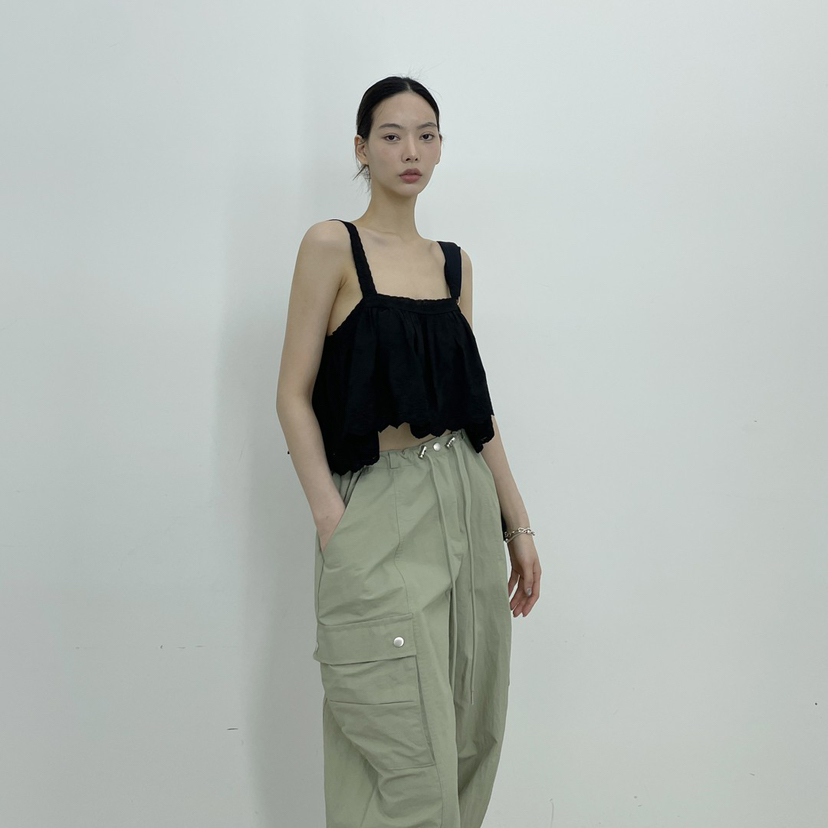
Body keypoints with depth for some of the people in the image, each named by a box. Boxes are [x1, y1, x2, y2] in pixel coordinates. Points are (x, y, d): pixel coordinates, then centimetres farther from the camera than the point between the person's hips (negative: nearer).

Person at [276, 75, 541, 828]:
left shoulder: (453, 262, 13)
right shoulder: (333, 245, -2)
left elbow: (475, 401, 15)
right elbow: (295, 396, -6)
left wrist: (517, 524, 12)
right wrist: (333, 522, -16)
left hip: (465, 503, 6)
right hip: (378, 511, -6)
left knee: (472, 734, 12)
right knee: (407, 761, -4)